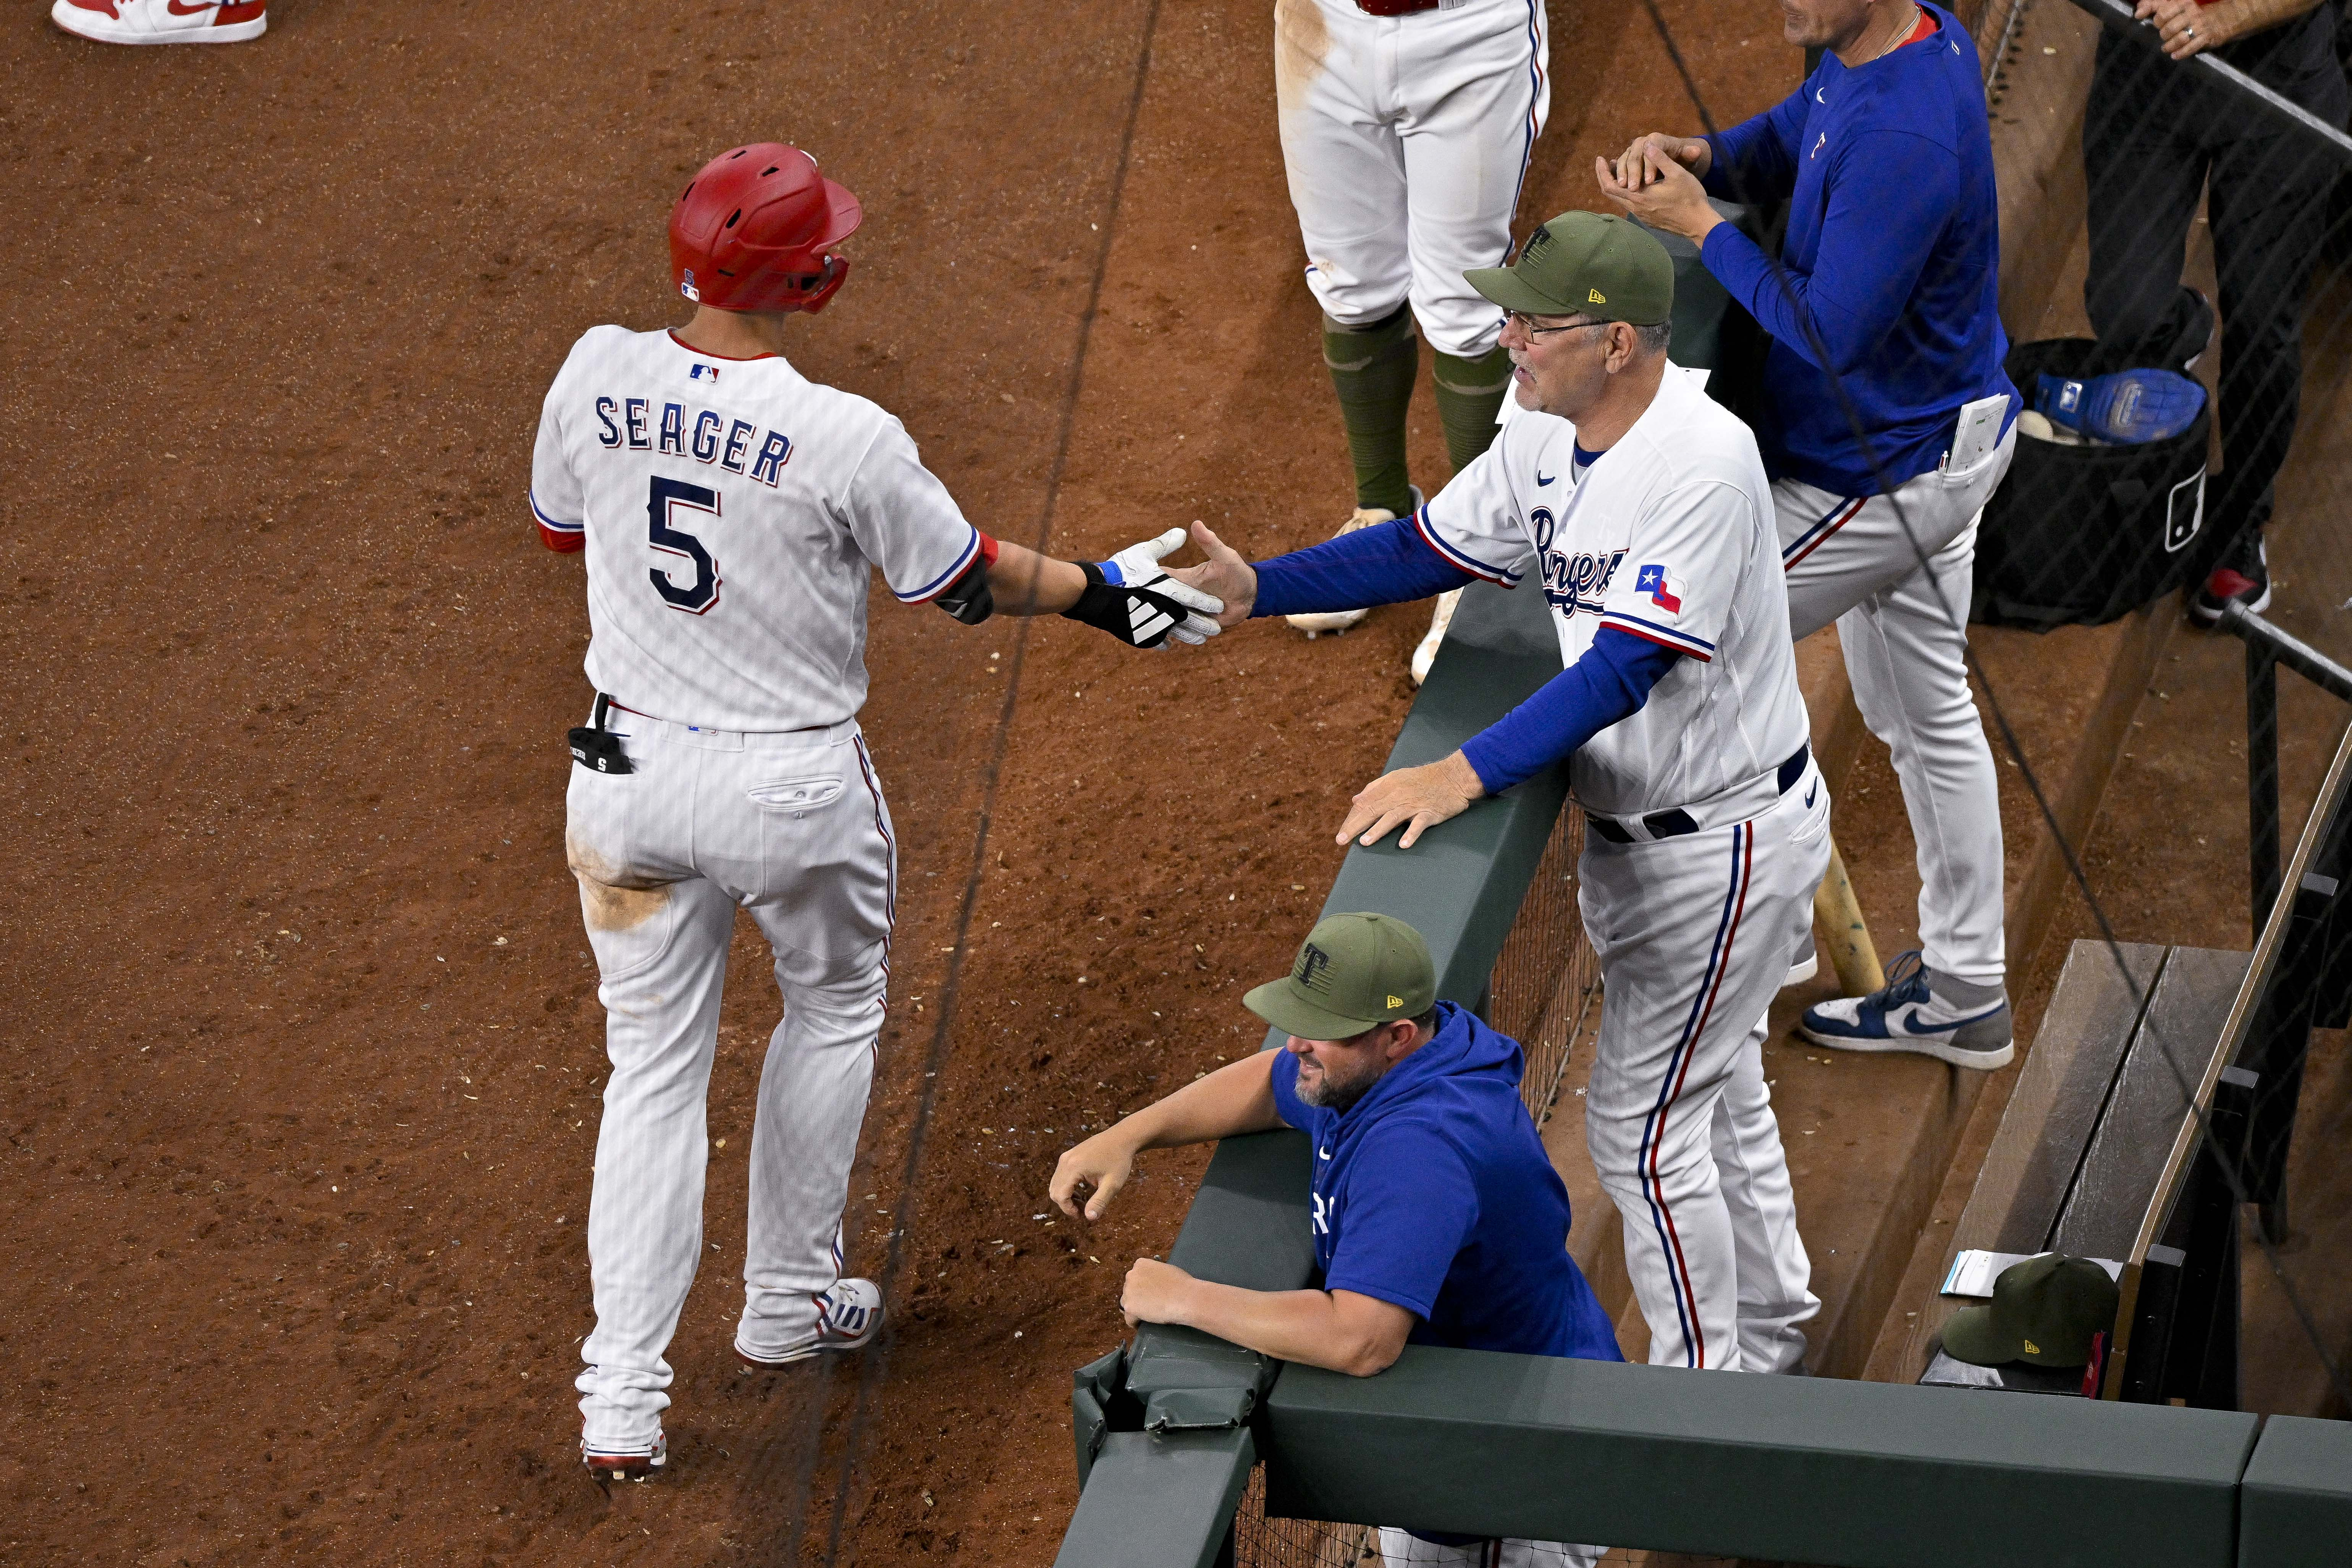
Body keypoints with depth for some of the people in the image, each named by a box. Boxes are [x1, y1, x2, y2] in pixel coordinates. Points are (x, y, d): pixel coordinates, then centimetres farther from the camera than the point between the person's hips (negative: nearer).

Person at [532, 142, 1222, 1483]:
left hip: (631, 768, 3)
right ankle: (792, 1303, 37)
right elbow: (967, 582, -8)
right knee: (836, 1012, 26)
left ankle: (622, 1399, 8)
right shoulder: (847, 440, -23)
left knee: (654, 1063, 13)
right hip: (794, 790, -3)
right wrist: (1103, 592, 8)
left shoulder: (597, 375, -11)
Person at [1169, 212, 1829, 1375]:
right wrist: (1257, 589, -5)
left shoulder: (1702, 463, -31)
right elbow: (1426, 549, 7)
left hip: (1727, 843, -9)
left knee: (1639, 1127, -1)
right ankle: (1767, 1330, 42)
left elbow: (1622, 670, -34)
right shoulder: (1547, 439, -3)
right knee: (1710, 1086, 24)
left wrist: (1463, 775, -39)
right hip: (1631, 827, 9)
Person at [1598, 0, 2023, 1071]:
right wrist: (1703, 158, -8)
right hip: (1953, 431, 10)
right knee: (1923, 710, 21)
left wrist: (1698, 226, -22)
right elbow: (1792, 138, 13)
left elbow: (1829, 331, -30)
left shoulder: (1900, 140, -34)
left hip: (1885, 478, -10)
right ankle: (1964, 993, 34)